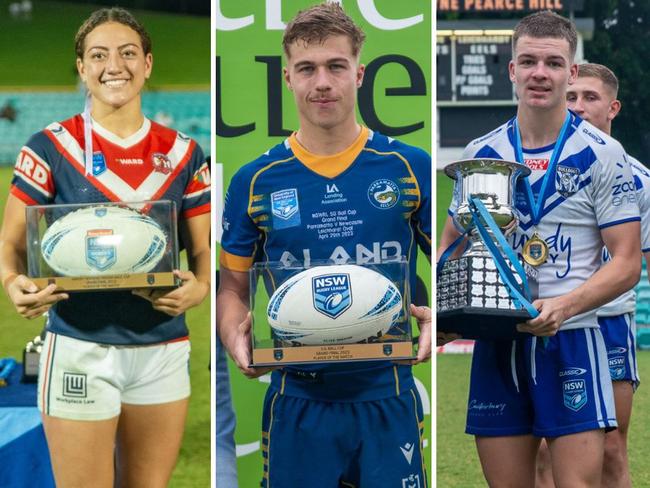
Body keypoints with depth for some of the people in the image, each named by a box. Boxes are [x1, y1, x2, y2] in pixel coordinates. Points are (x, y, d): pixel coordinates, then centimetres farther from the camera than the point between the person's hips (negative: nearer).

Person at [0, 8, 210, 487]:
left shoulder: (182, 153, 6)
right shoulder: (51, 148, -3)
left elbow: (203, 250, 9)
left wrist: (199, 286, -13)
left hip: (163, 350, 3)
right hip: (80, 350, -3)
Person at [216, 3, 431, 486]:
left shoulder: (412, 169, -1)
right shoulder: (255, 181, 2)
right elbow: (233, 286, 10)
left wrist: (435, 318, -16)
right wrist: (237, 337, -11)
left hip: (387, 397, -1)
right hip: (297, 402, 1)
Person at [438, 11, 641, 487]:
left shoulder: (602, 154, -3)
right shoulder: (481, 153, 8)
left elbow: (627, 264, -5)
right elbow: (451, 246, 17)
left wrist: (563, 307, -21)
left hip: (570, 339, -4)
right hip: (495, 343, 4)